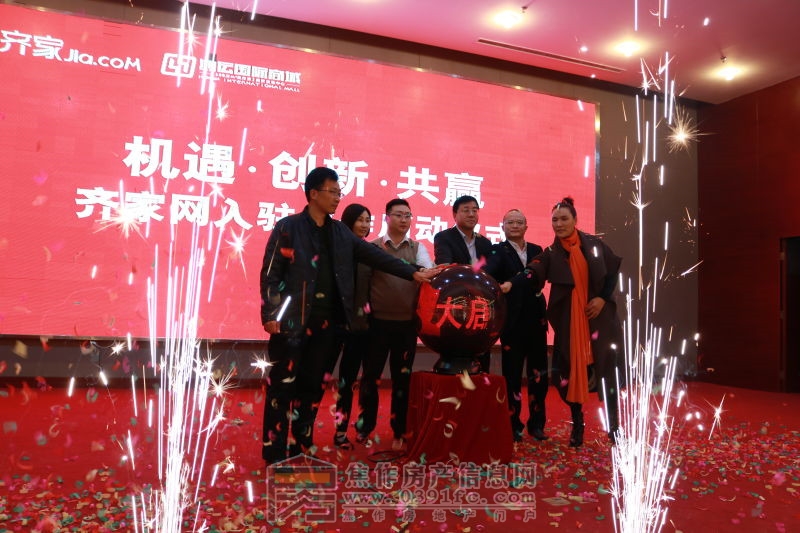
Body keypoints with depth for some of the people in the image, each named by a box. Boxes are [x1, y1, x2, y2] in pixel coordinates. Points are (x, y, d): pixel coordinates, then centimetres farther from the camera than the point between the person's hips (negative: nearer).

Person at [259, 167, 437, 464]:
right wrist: (270, 315, -13)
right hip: (293, 320, -5)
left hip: (328, 322, 5)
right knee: (283, 385, 2)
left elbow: (375, 256, 8)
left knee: (314, 385, 12)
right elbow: (270, 274, -5)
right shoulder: (288, 228, -3)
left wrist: (413, 273, 1)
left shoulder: (340, 232, 12)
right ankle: (274, 451, 12)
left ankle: (302, 444, 25)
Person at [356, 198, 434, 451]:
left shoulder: (417, 248, 7)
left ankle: (399, 431, 22)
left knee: (402, 377, 10)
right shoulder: (372, 247, 2)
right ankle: (365, 427, 23)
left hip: (407, 323, 2)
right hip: (377, 321, -1)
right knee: (371, 374, 7)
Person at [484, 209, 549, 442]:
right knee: (512, 376, 6)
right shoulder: (498, 251, -5)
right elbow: (488, 274, -26)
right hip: (512, 322, -4)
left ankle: (536, 423, 24)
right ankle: (514, 425, 19)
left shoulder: (536, 250, 13)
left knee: (539, 375, 10)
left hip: (536, 320, 4)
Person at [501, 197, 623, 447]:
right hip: (568, 319, 0)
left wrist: (603, 297, -6)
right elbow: (533, 272, -17)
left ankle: (613, 424, 17)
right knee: (570, 368, 0)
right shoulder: (551, 253, 0)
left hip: (598, 315, 0)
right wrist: (511, 283, -35)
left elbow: (613, 271, 7)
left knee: (606, 367, 3)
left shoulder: (594, 244, 3)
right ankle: (577, 423, 17)